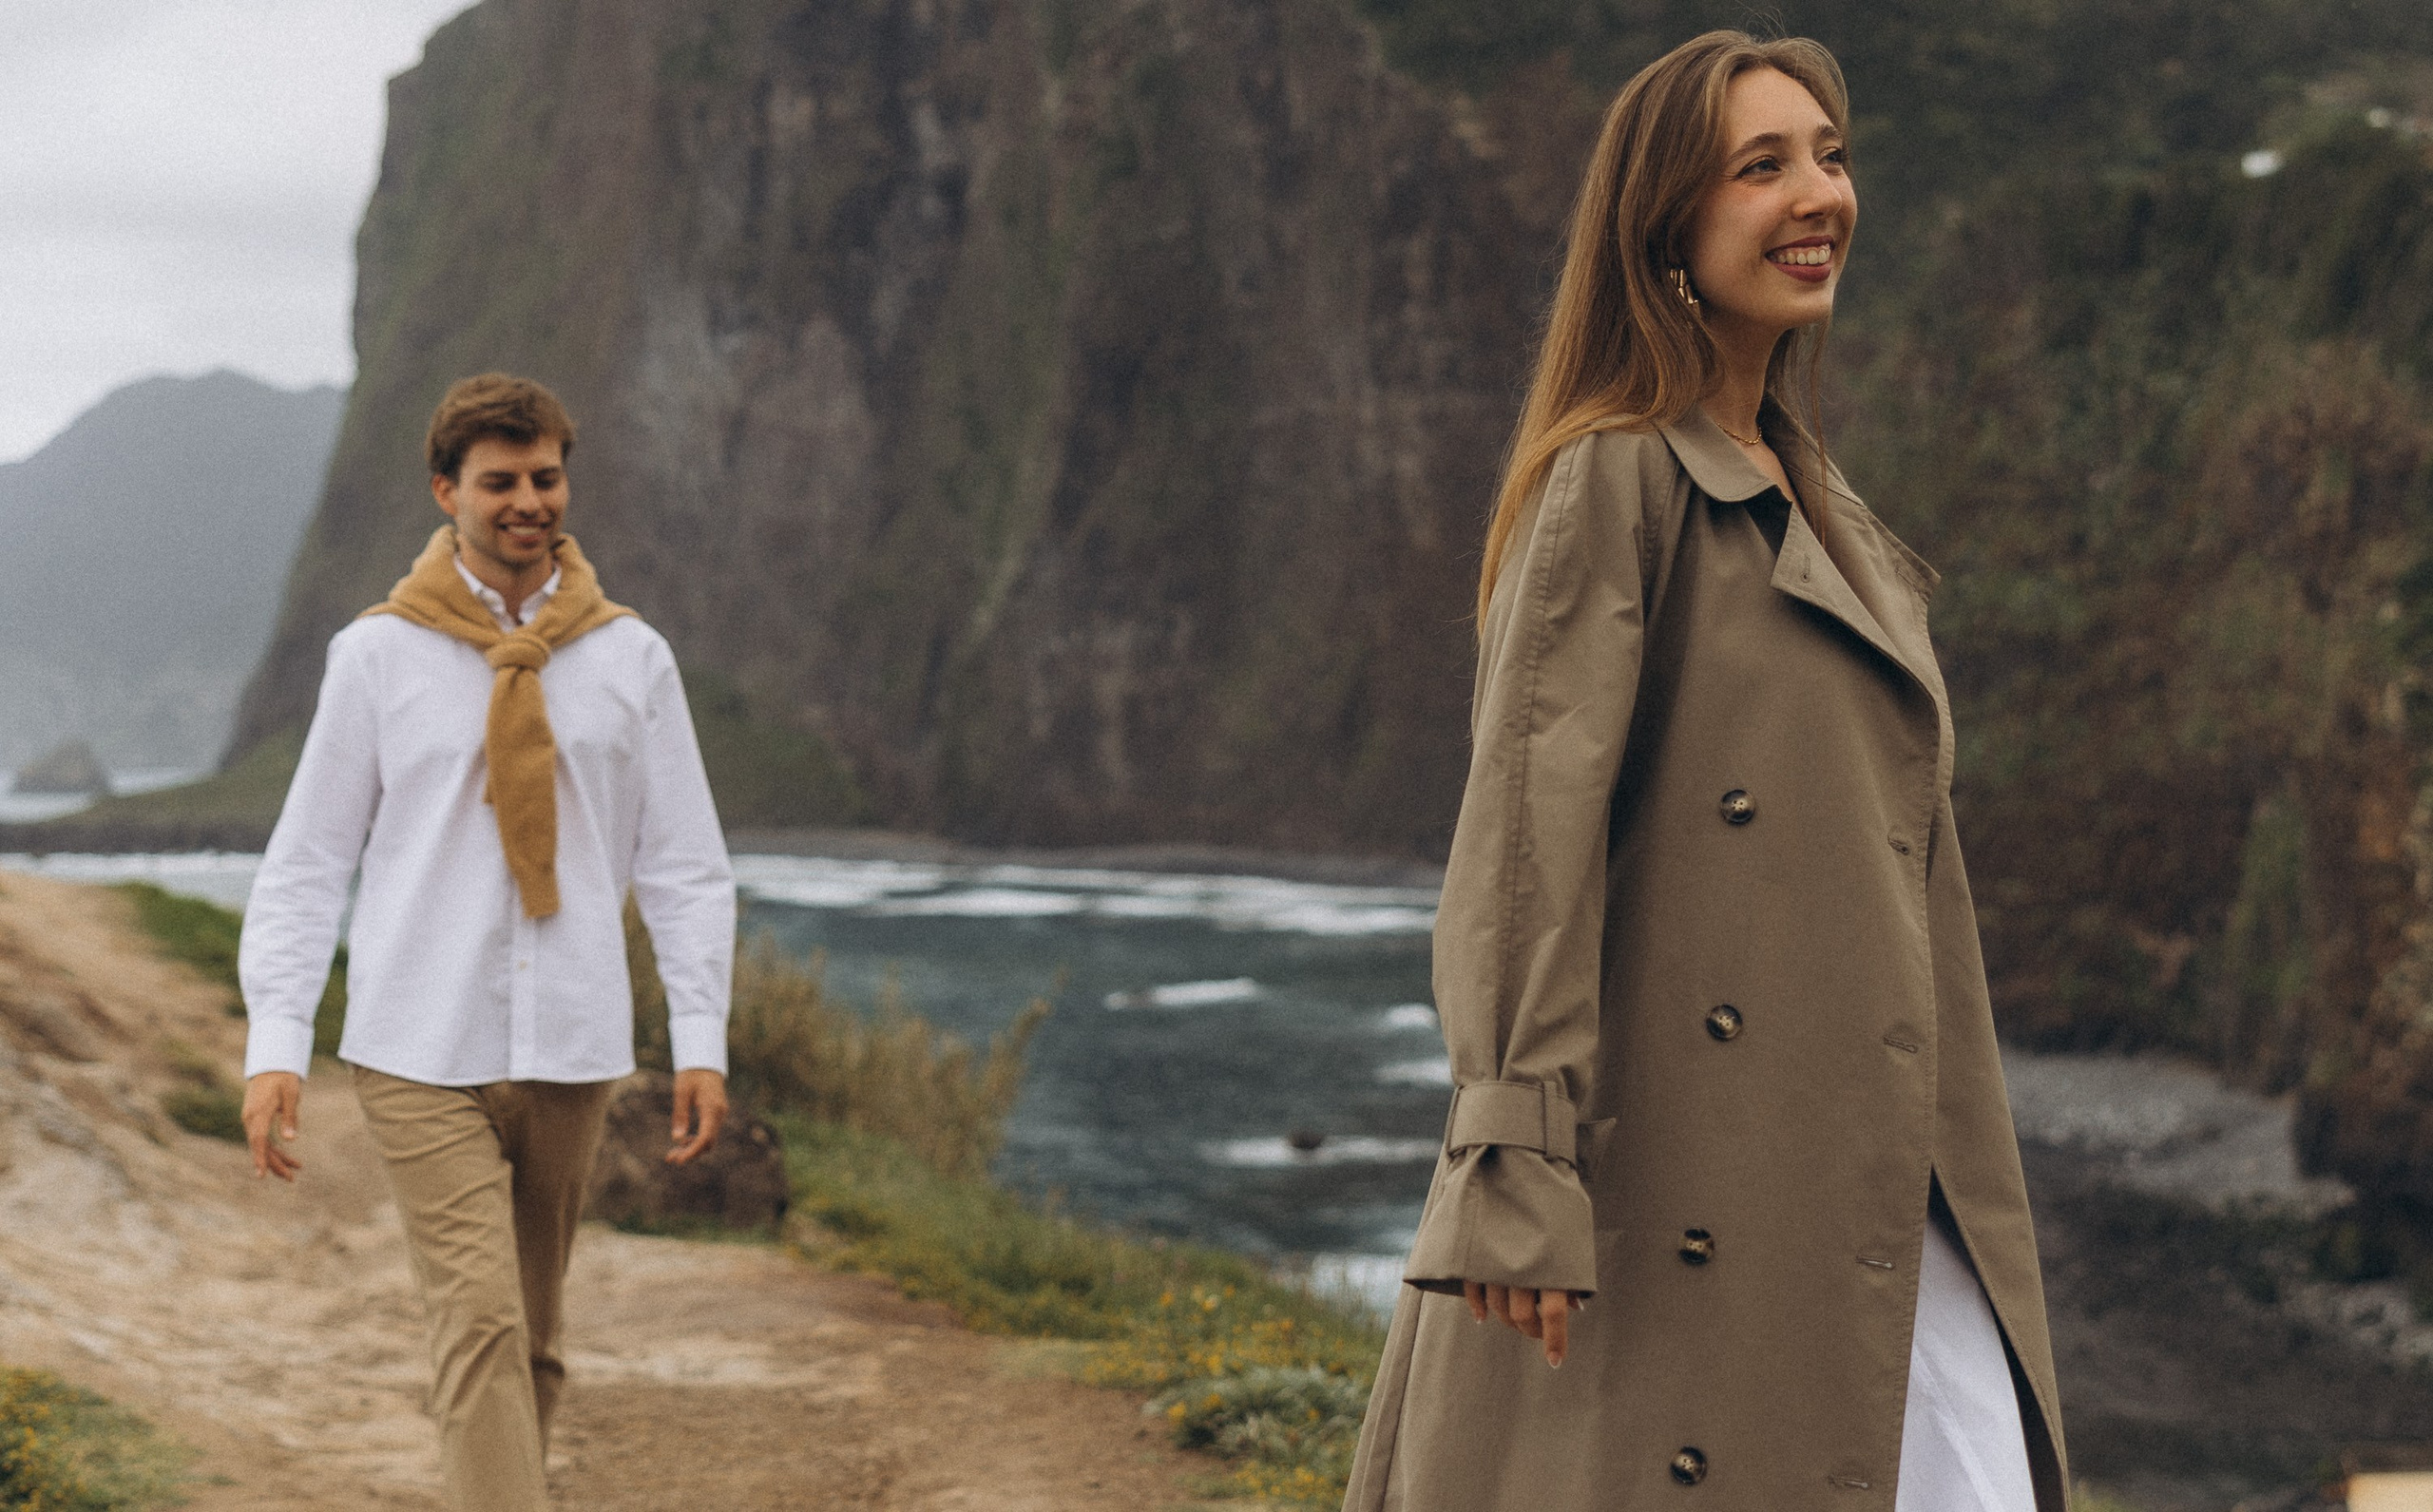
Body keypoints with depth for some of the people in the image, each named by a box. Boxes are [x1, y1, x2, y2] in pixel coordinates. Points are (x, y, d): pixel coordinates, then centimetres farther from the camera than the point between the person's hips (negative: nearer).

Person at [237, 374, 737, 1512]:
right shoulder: (378, 655, 1)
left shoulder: (630, 658, 7)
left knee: (530, 1341, 10)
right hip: (421, 1053, -3)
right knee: (480, 1328, -13)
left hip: (570, 1048, 3)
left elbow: (684, 863, 9)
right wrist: (275, 1041, -6)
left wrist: (702, 1037, 1)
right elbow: (306, 860, 3)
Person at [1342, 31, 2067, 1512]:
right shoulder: (1615, 483, -8)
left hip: (1879, 1197, 8)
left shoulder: (1825, 508, 18)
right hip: (1678, 1192, -8)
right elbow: (1530, 828, -15)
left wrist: (1965, 1181, 21)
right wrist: (1521, 1172, -21)